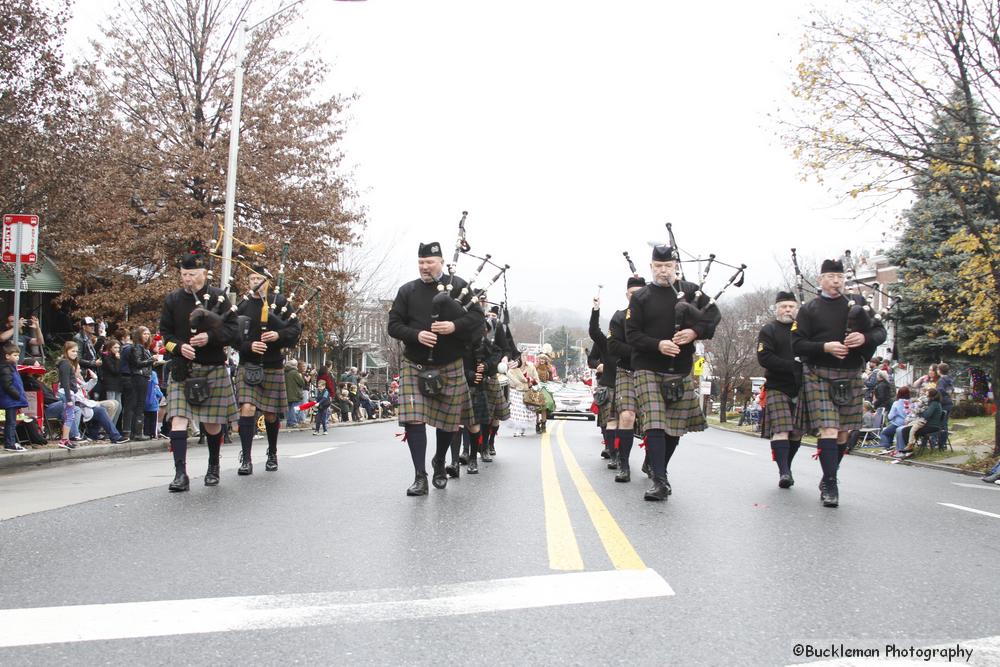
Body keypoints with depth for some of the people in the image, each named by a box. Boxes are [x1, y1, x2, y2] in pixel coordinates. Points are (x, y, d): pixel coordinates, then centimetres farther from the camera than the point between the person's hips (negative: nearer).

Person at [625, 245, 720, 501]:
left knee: (675, 427, 10)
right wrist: (658, 345, -20)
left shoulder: (690, 291, 6)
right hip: (648, 369, -3)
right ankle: (659, 481, -15)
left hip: (681, 370, 3)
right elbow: (631, 334, -4)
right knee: (655, 424, -14)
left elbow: (714, 314, 3)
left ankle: (659, 469, 29)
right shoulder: (640, 297, 1)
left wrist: (695, 331, -16)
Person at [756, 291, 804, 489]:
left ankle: (786, 468, 20)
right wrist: (793, 366, -18)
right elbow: (764, 358, -10)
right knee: (781, 429, -15)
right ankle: (784, 472, -20)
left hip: (800, 389, 4)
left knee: (797, 432, 6)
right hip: (777, 388, -4)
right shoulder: (768, 330, 3)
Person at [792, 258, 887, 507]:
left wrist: (865, 338, -12)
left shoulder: (854, 306, 12)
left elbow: (881, 332, 10)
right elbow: (797, 345, -4)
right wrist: (825, 347, -18)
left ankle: (828, 478, 24)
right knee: (828, 429, -14)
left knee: (844, 432, 9)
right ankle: (830, 485, -12)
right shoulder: (809, 309, 3)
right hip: (820, 376, -4)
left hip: (850, 377, 4)